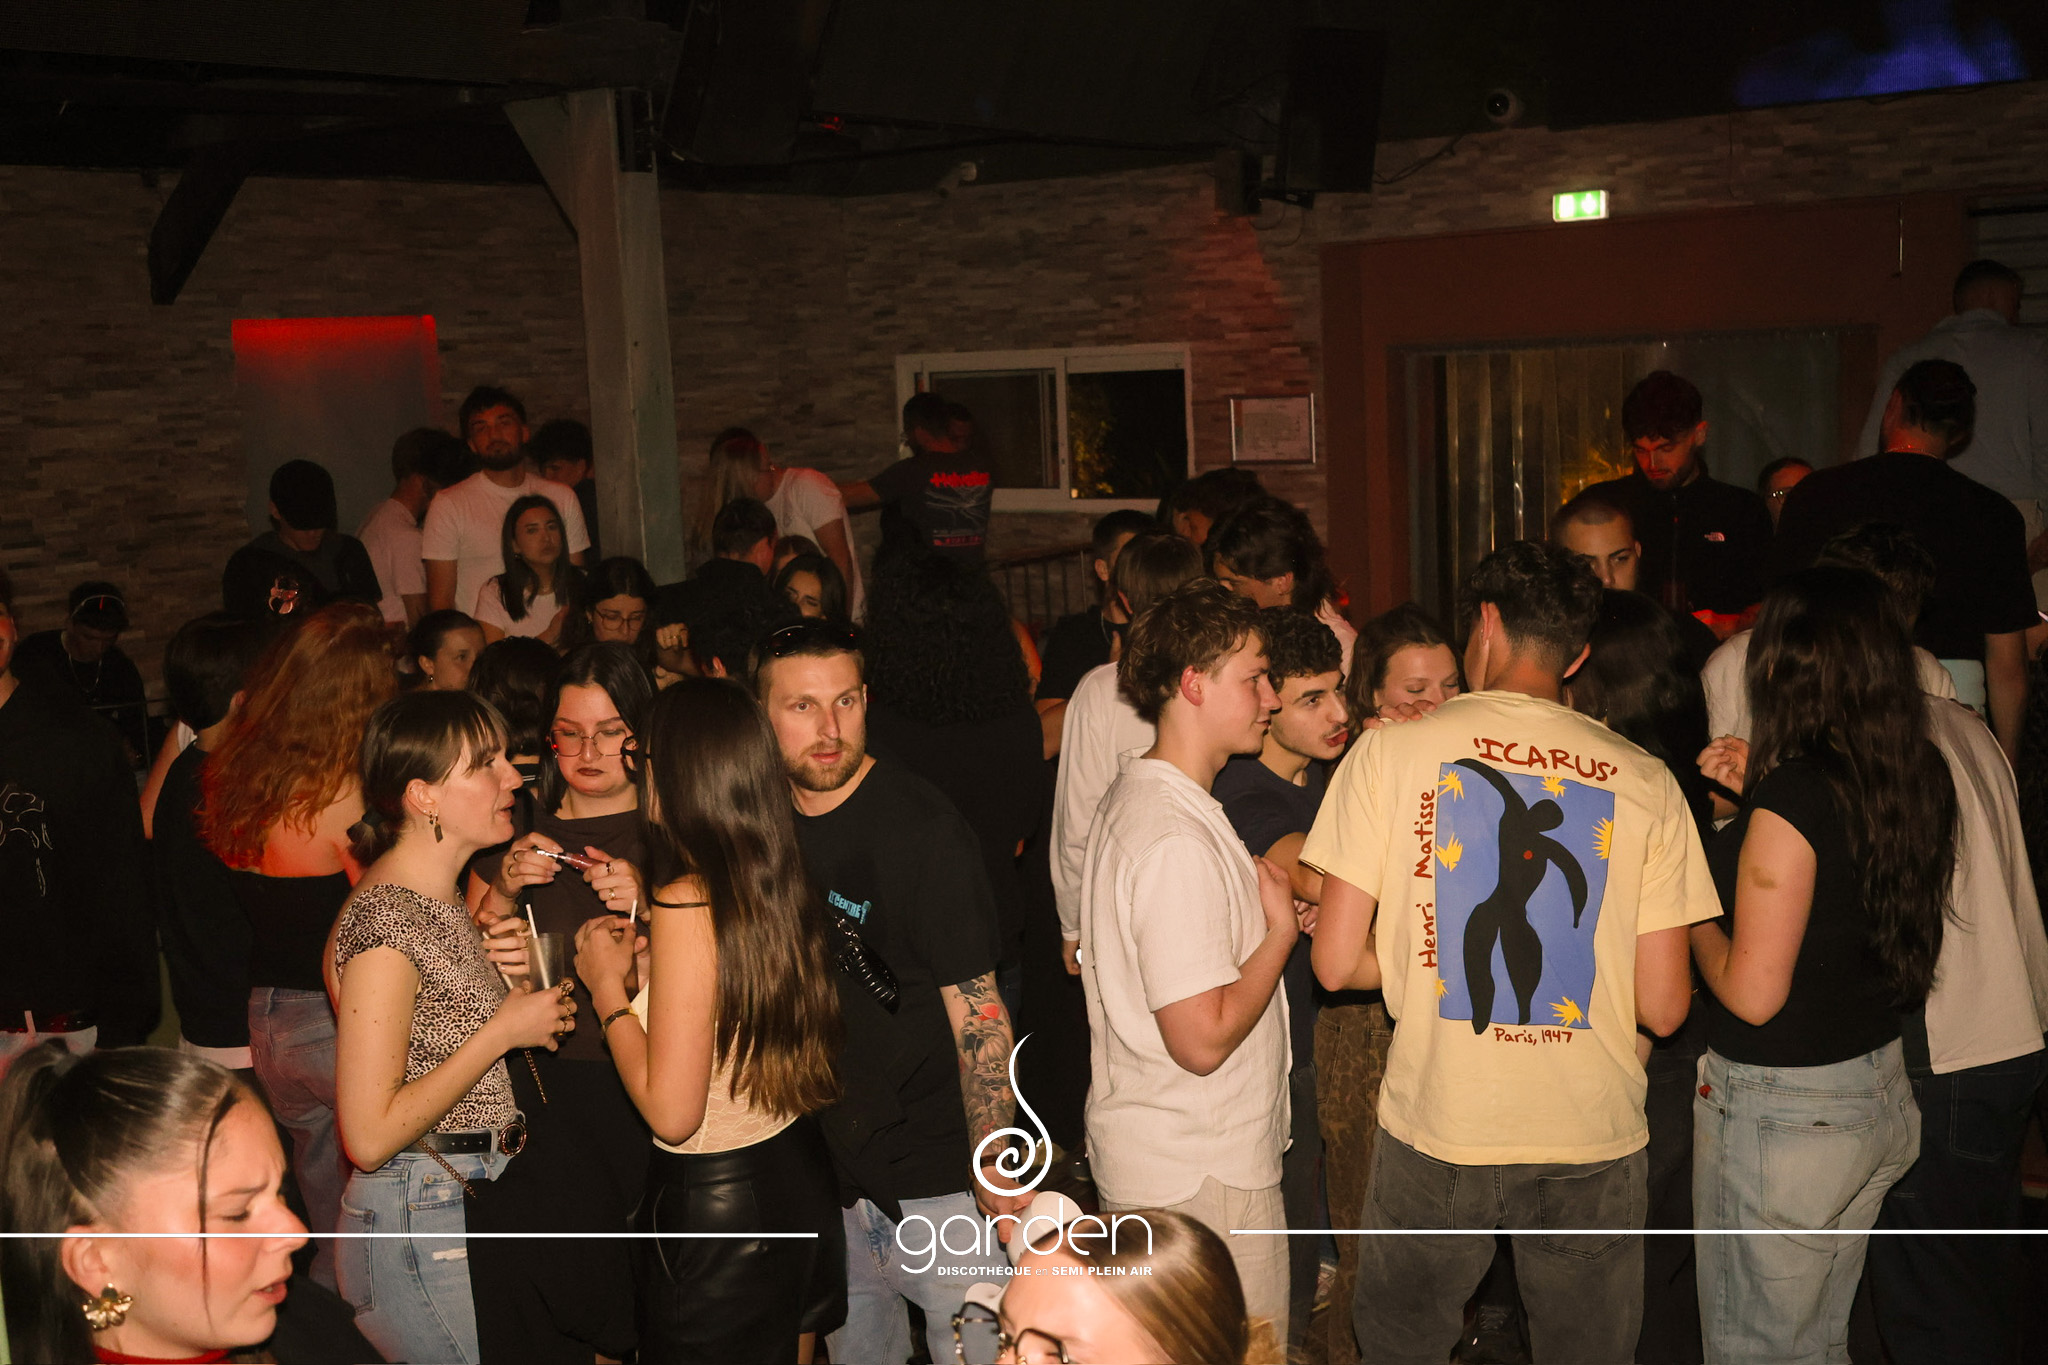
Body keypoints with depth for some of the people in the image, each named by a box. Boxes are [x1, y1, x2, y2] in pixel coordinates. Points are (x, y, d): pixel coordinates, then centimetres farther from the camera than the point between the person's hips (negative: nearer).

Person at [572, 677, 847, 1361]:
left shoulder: (686, 904, -23)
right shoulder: (783, 886, -1)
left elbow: (670, 1112, -22)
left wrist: (609, 990, -9)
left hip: (715, 1199, -7)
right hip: (802, 1179, 7)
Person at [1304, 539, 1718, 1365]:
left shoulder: (1390, 750, -5)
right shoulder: (1646, 780, -1)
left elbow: (1336, 963, -6)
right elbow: (1664, 1007, -1)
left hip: (1437, 1127, -1)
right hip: (1594, 1140, 2)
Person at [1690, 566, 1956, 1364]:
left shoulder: (1792, 798, -25)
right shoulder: (1919, 777, -2)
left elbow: (1753, 992, -22)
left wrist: (1693, 920, -5)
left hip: (1780, 1108, -8)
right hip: (1877, 1090, 8)